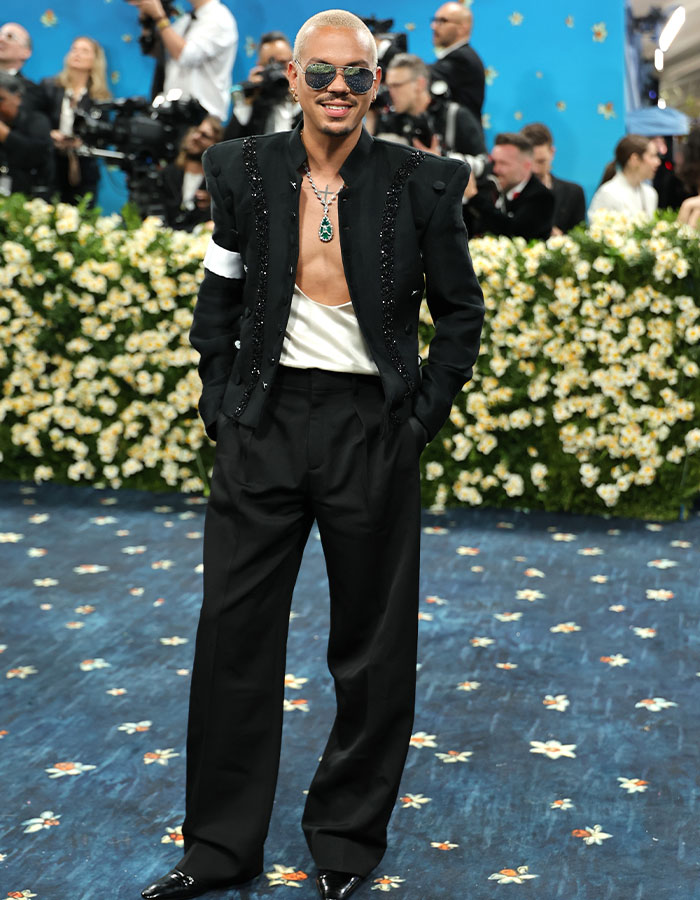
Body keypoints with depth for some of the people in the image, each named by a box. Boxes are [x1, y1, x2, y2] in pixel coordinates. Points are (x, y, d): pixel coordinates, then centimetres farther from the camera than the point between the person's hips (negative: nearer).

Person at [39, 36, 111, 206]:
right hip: (49, 171, 0)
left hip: (83, 175, 0)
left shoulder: (101, 98, 5)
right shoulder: (48, 87, 7)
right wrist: (50, 135, -13)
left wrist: (84, 141, -15)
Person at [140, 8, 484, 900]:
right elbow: (217, 301, 11)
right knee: (234, 634, 6)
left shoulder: (419, 185, -3)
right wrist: (220, 406, 4)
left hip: (371, 428, -2)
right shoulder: (246, 172, 2)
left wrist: (420, 418, -2)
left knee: (371, 647, 8)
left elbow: (461, 312, 5)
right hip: (263, 424, 2)